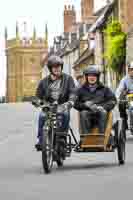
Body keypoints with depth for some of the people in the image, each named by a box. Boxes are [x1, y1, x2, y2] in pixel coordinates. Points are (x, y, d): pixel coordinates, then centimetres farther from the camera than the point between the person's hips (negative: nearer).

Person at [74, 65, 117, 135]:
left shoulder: (104, 89, 20)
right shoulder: (81, 90, 19)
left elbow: (112, 100, 8)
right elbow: (75, 104, 8)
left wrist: (103, 107, -11)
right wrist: (85, 105, -12)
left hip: (100, 116, 0)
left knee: (103, 112, -33)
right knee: (83, 113, -33)